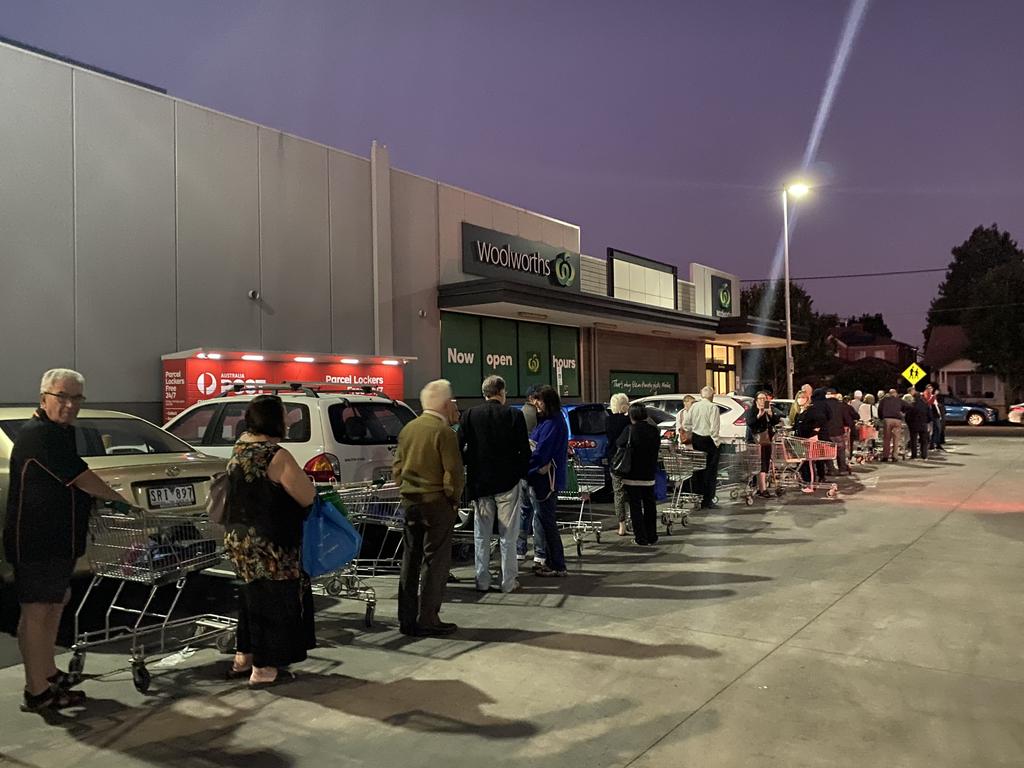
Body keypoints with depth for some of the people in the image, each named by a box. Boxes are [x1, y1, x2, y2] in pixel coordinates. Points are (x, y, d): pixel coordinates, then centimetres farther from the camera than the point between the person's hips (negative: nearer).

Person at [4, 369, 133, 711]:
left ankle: (48, 673, 32)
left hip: (58, 539, 10)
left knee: (56, 603, 19)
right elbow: (81, 477, -17)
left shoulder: (61, 433, 14)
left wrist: (102, 500, 22)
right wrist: (118, 500, -6)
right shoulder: (38, 434, -17)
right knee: (36, 611, -4)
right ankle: (37, 692, 3)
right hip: (34, 541, -10)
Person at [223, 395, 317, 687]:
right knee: (273, 600, 5)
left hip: (238, 539, 9)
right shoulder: (277, 457, -22)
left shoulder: (240, 446, 4)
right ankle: (263, 670, 15)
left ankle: (243, 659, 33)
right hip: (269, 546, -9)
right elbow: (307, 497, -16)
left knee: (252, 597, 22)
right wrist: (299, 477, 3)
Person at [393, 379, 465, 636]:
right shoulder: (443, 431, -14)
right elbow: (454, 472, -15)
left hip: (410, 501, 7)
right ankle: (427, 620, 5)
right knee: (435, 562, 2)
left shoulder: (408, 429, 8)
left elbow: (397, 467, 14)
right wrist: (454, 498, -2)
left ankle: (406, 619, 20)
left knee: (410, 560, 14)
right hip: (437, 502, -7)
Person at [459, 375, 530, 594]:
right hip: (507, 481, -2)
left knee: (481, 535, 12)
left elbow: (459, 447, -1)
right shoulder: (514, 415, -8)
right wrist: (523, 474, 9)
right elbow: (524, 451, -6)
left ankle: (482, 581, 16)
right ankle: (508, 582, 11)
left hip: (479, 481, 2)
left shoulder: (469, 415, -2)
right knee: (508, 535, 7)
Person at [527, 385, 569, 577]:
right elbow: (539, 447, 15)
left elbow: (540, 452, -21)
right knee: (544, 519, 16)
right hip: (546, 477, 10)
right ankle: (550, 561, 25)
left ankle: (558, 566, 3)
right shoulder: (551, 421, 14)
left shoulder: (552, 424, -17)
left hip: (547, 479, -10)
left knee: (547, 521, -4)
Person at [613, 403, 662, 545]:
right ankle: (652, 536, 20)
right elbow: (657, 447, 9)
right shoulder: (654, 431, -1)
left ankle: (641, 537, 2)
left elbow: (618, 445, -1)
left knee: (635, 507, 2)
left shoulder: (630, 430, -13)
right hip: (649, 475, 4)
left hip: (632, 476, -4)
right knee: (650, 505, 14)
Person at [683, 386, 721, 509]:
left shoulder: (694, 406, 5)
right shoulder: (713, 407, -12)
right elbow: (714, 427, -17)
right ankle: (707, 500, 1)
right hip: (708, 440, -6)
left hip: (696, 439, 6)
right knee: (710, 470, 0)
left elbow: (685, 424, 5)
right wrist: (716, 441, -9)